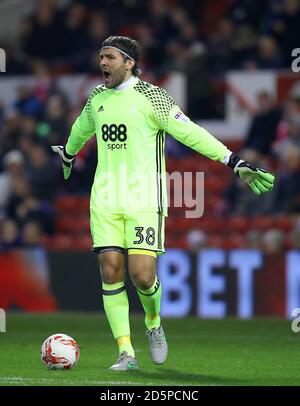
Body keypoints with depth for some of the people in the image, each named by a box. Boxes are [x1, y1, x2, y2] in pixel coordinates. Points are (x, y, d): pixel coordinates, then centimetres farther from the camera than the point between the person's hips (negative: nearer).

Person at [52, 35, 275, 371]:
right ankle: (126, 353, 0)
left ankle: (153, 324, 21)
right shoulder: (97, 98, 11)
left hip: (145, 200, -5)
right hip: (105, 200, 5)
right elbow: (81, 129, 33)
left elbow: (190, 133, -11)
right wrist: (68, 154, 53)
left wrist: (236, 163, -17)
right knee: (110, 271, -5)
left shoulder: (151, 97, -7)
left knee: (142, 275, -13)